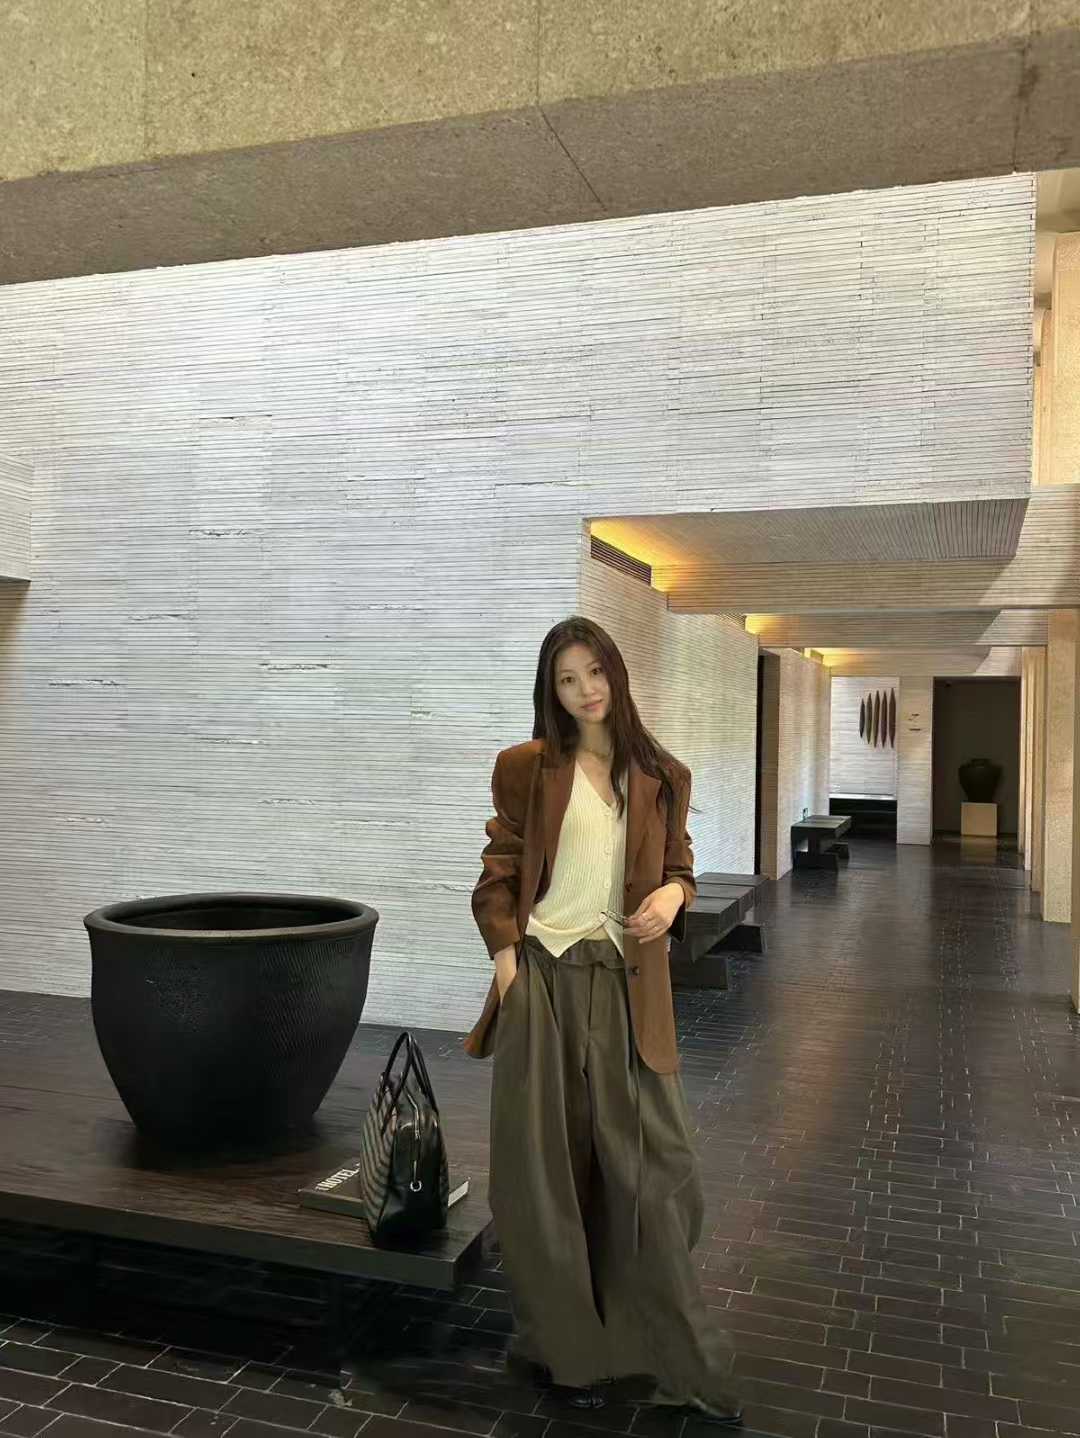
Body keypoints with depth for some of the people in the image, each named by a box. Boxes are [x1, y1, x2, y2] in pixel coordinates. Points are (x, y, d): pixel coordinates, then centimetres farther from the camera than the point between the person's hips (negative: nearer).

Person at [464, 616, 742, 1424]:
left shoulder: (663, 776, 7)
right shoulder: (525, 768, 0)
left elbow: (680, 865, 15)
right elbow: (498, 876, 2)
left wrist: (673, 893, -7)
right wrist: (507, 957, -10)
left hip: (628, 985, 2)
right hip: (544, 979, -1)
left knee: (651, 1162, 5)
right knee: (549, 1166, 8)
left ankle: (681, 1359, 21)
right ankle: (568, 1347, 26)